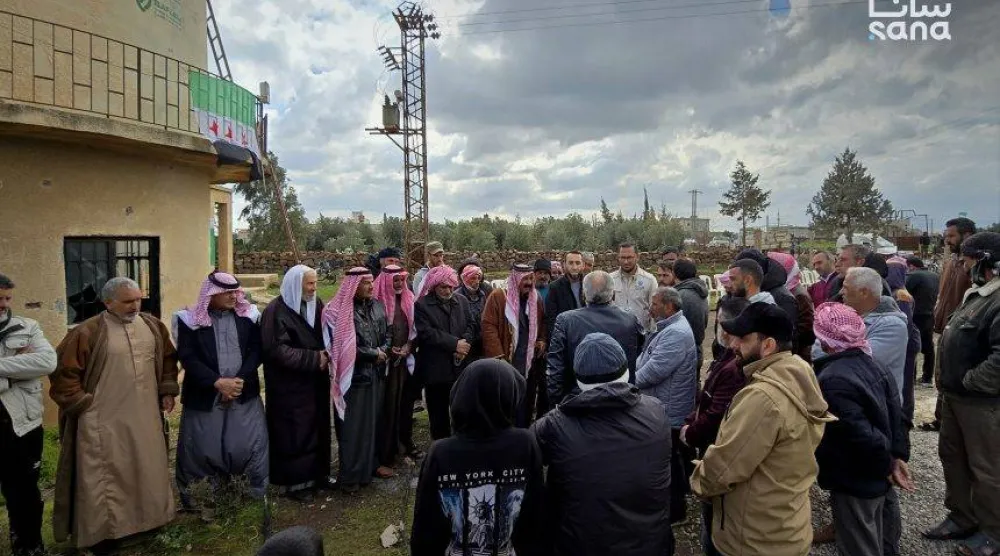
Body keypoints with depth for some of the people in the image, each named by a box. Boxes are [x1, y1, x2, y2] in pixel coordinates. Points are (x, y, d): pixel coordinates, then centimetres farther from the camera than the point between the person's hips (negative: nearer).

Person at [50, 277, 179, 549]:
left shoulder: (153, 326, 3)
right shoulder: (88, 332, -13)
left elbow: (168, 358, 15)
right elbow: (64, 369, -7)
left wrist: (168, 390, 10)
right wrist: (80, 403, -8)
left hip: (145, 416, 5)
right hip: (104, 420, -5)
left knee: (148, 468, 17)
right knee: (106, 474, 6)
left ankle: (148, 516, 35)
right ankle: (103, 529, 22)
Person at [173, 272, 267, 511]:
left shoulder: (248, 316, 2)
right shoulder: (191, 319, -4)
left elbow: (256, 350, -1)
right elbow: (187, 357, -9)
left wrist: (240, 379, -13)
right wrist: (217, 382, -18)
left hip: (244, 393, 2)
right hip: (204, 396, -1)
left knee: (252, 443, 4)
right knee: (200, 447, 8)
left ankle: (259, 493, 22)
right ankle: (194, 497, 28)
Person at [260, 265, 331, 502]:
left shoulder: (316, 304, 3)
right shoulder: (277, 311, -17)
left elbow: (325, 336, 14)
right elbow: (277, 350, -20)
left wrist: (326, 354, -6)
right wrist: (314, 359, -19)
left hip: (315, 381, 7)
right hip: (290, 385, -6)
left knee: (317, 428, 15)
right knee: (294, 433, 4)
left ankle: (317, 473, 30)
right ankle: (294, 481, 19)